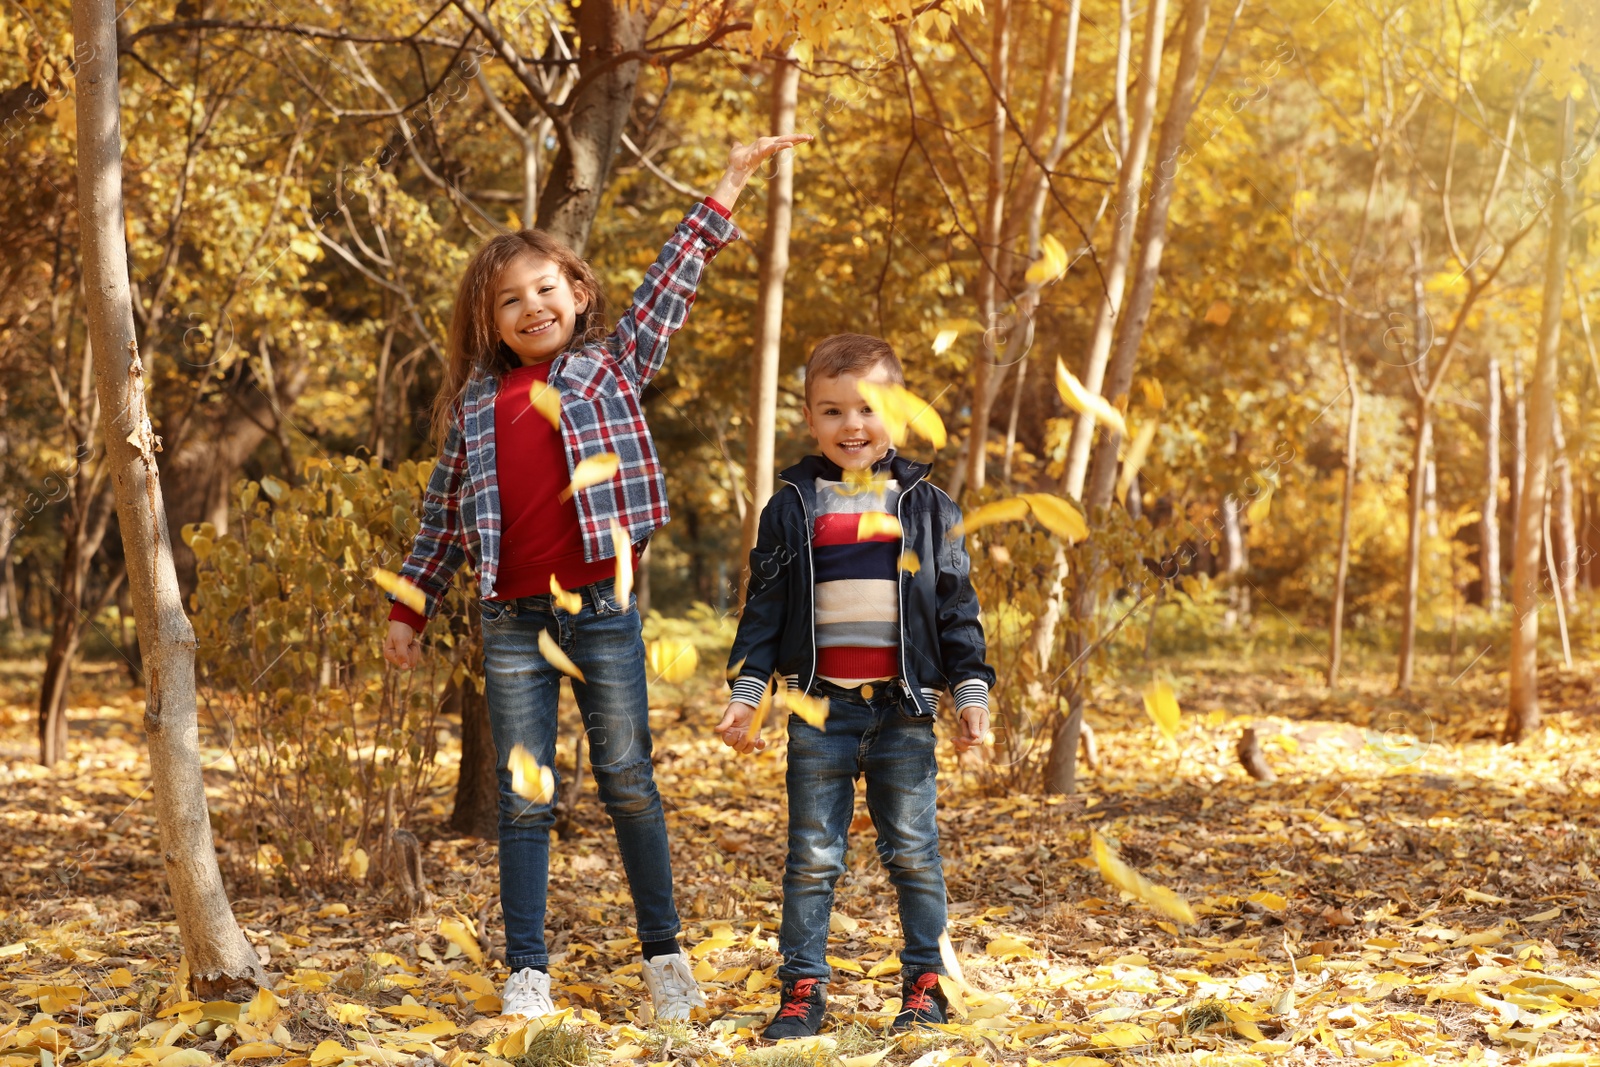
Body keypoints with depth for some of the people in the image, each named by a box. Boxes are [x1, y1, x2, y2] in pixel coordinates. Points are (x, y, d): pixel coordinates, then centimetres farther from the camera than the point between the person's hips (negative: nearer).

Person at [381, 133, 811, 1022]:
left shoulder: (613, 366, 5)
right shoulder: (474, 406, 10)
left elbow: (668, 288, 2)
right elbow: (444, 516, 15)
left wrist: (728, 188, -2)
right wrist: (410, 609, 15)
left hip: (602, 609, -2)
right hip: (512, 622, 2)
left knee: (629, 783, 5)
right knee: (524, 800, 6)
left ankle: (665, 953, 17)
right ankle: (528, 971, 12)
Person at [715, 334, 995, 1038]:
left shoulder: (928, 506, 4)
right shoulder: (791, 508, 3)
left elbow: (957, 607, 7)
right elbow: (763, 608, 5)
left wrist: (971, 690, 2)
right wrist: (746, 693, -1)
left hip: (904, 708, 0)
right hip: (819, 708, 0)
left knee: (913, 853, 5)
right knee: (812, 857, 4)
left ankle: (925, 983, 14)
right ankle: (802, 988, 11)